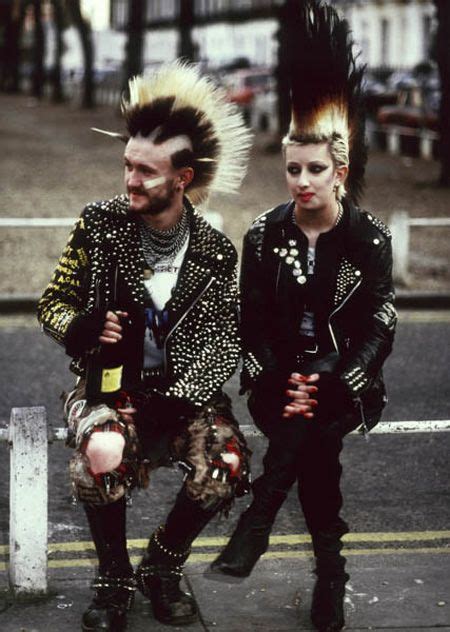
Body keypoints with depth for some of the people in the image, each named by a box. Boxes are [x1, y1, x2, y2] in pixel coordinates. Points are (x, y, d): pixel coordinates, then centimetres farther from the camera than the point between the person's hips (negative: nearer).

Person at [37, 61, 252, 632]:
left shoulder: (214, 252, -2)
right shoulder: (100, 225, -3)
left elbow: (225, 344, -2)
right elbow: (52, 302, 5)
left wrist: (173, 403, -18)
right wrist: (80, 329, -19)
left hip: (184, 390, 1)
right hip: (109, 384, -1)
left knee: (226, 462, -27)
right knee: (103, 453, -34)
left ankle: (161, 566, 3)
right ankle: (114, 580, -7)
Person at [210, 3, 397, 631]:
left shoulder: (369, 238, -6)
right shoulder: (264, 235, -1)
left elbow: (377, 326, -6)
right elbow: (252, 320, 0)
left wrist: (328, 385, -17)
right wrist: (279, 383, -14)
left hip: (343, 372, -1)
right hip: (281, 372, 1)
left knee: (306, 429, -28)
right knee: (315, 448, -22)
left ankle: (254, 530, -13)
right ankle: (331, 576, -12)